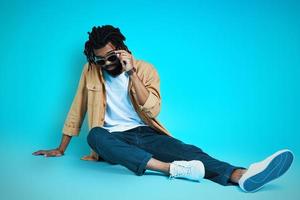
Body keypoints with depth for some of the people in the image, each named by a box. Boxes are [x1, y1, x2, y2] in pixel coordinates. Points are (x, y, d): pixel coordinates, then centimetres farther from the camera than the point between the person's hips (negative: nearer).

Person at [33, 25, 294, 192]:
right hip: (113, 138, 0)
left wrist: (132, 72, -21)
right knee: (95, 135, -36)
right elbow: (77, 110, 9)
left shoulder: (146, 69, -1)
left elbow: (153, 110, -15)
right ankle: (172, 168, -49)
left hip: (144, 134, 0)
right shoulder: (91, 71, 3)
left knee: (184, 149, -29)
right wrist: (61, 149, 11)